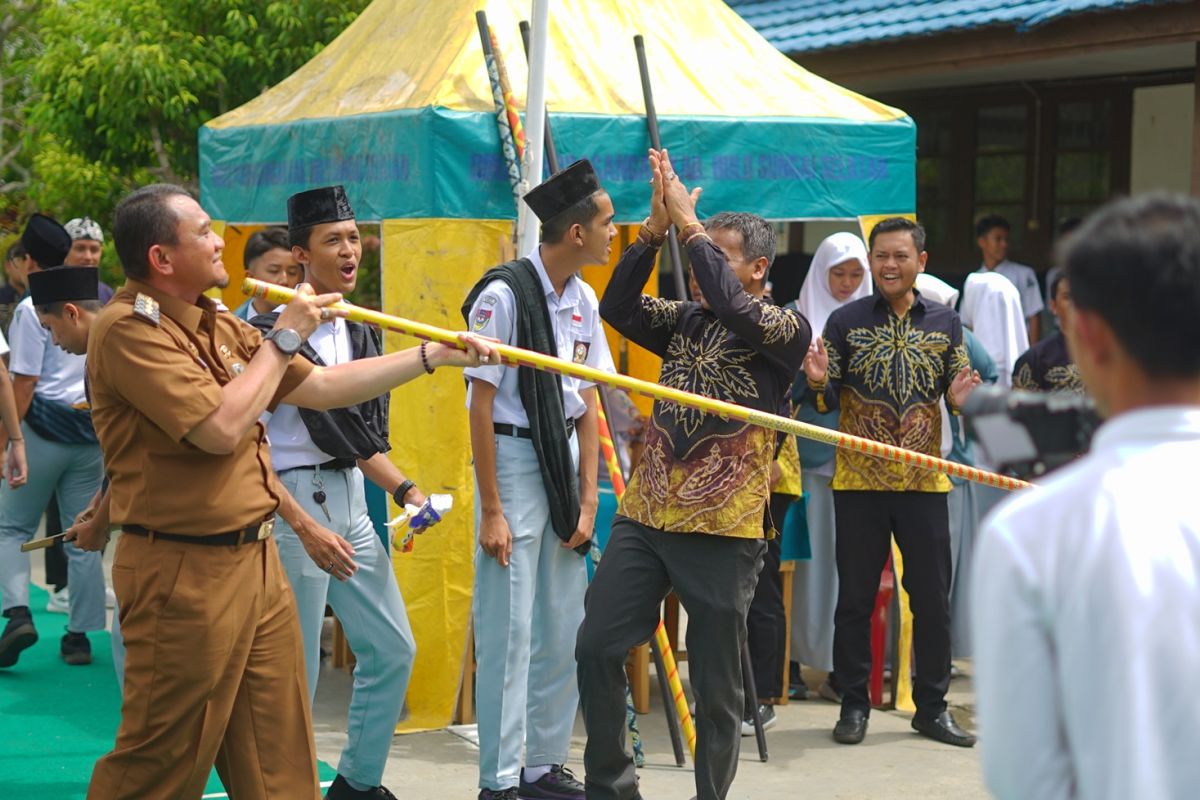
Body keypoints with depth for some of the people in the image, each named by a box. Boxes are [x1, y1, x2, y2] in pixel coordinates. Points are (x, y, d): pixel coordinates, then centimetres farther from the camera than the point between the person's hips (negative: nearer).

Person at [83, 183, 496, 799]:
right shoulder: (129, 328, -15)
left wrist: (434, 356, 18)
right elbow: (221, 427, -23)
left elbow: (321, 387, 20)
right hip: (184, 573, -9)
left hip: (257, 562, 9)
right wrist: (283, 338, -10)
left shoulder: (219, 327, 14)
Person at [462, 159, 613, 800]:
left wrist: (588, 500, 5)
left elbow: (588, 404, 10)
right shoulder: (504, 294, -14)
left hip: (564, 459, 7)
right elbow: (481, 405, -14)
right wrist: (492, 509, -14)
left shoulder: (583, 299, 7)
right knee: (510, 631, -5)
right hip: (512, 455, -7)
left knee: (565, 629, 10)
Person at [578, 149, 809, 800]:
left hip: (722, 531, -5)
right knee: (597, 647, 2)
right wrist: (656, 226, -9)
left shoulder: (788, 330, -2)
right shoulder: (684, 320, 13)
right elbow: (618, 307, -2)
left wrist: (689, 223, -16)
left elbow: (734, 309, -22)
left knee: (716, 683, 3)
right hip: (644, 516, 5)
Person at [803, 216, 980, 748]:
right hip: (859, 480, -1)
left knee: (933, 598, 5)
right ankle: (854, 704, 15)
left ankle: (932, 706, 16)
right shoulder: (845, 321, 1)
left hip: (924, 482, 2)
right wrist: (819, 383, -20)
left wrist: (960, 399, -11)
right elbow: (827, 403, 2)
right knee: (855, 598, 4)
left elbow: (956, 396, 11)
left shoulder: (944, 323, 6)